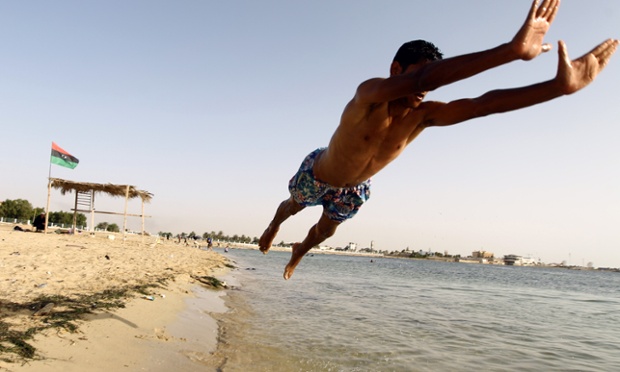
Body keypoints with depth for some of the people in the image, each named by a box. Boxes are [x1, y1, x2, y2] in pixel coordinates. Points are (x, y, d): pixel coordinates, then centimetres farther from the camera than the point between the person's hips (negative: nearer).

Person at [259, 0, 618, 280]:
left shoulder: (423, 115, -24)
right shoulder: (369, 94, -41)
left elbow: (482, 103, -35)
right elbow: (423, 75, -60)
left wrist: (561, 85, -48)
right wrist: (512, 50, -68)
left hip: (353, 189, 5)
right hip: (317, 175, -5)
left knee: (327, 228, 26)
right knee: (293, 206, 26)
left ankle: (299, 252, 60)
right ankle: (272, 229, 61)